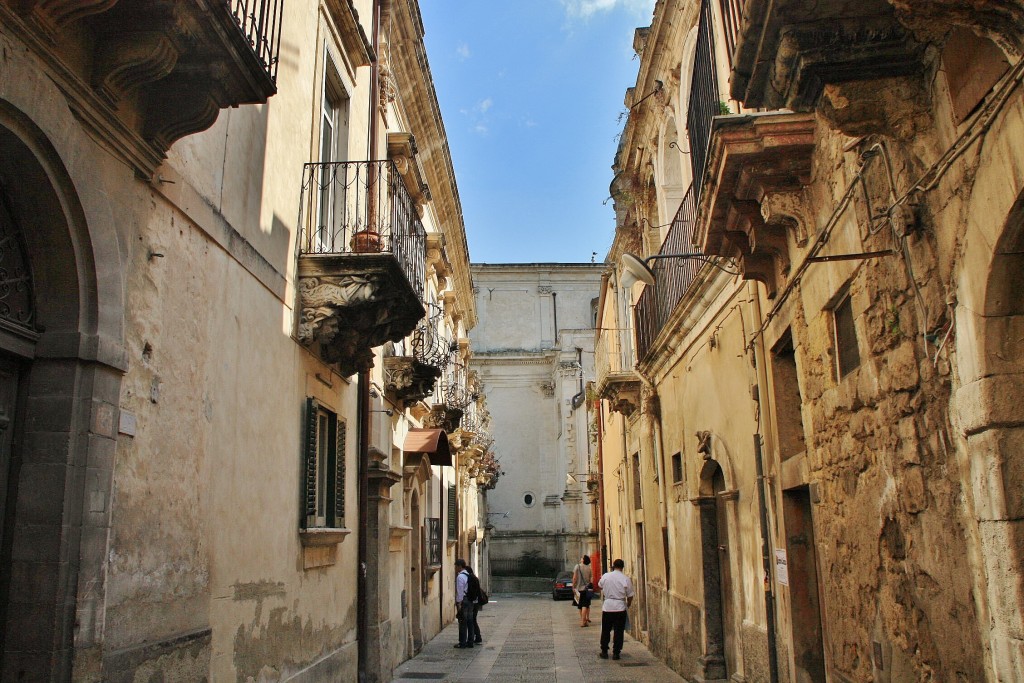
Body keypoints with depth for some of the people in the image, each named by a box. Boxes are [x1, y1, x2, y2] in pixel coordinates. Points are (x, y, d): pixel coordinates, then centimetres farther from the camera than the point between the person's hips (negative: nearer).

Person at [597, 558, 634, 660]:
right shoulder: (626, 579, -7)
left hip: (607, 607, 1)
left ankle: (604, 652, 17)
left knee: (605, 631, 13)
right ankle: (616, 653, 6)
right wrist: (627, 606, 17)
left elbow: (600, 586, 18)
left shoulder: (605, 576, -2)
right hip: (620, 607, -1)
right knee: (618, 631, 6)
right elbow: (630, 596, -1)